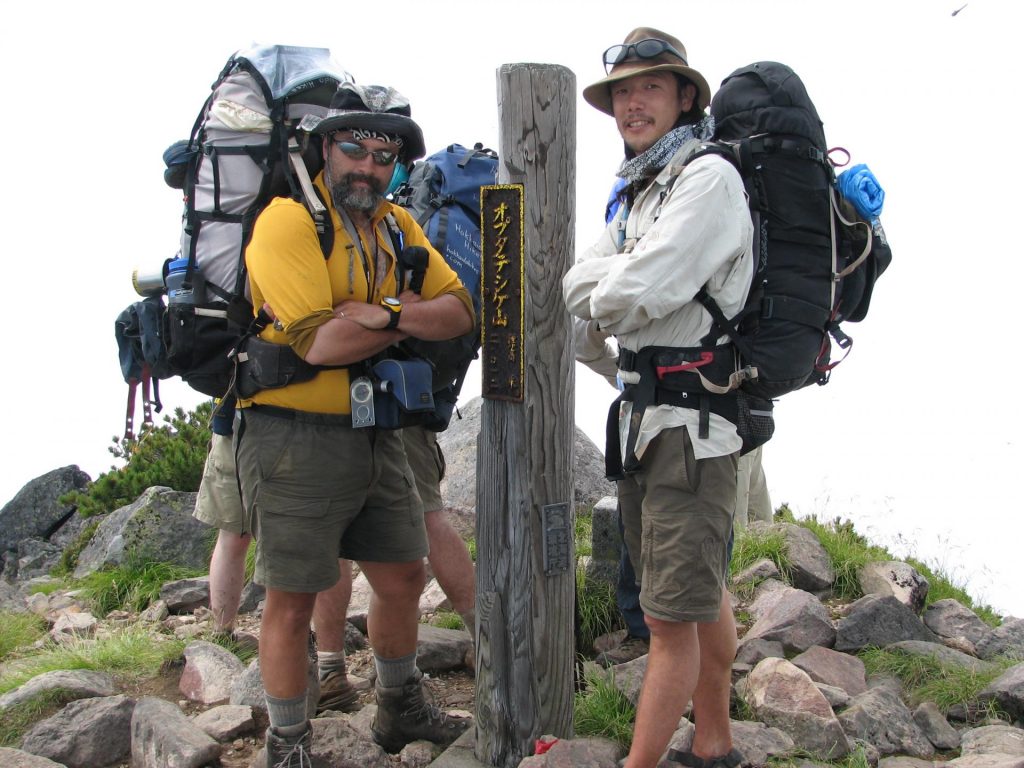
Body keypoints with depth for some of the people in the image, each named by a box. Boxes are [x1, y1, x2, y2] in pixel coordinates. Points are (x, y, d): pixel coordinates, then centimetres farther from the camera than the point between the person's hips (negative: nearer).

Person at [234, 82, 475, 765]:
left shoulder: (397, 225, 11)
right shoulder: (288, 220, -13)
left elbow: (459, 310, 2)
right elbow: (320, 342, -23)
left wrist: (388, 313, -17)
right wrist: (414, 319, -9)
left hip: (376, 435, 7)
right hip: (295, 439, -7)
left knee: (403, 579, 17)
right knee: (293, 601, 3)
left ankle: (401, 708, 39)